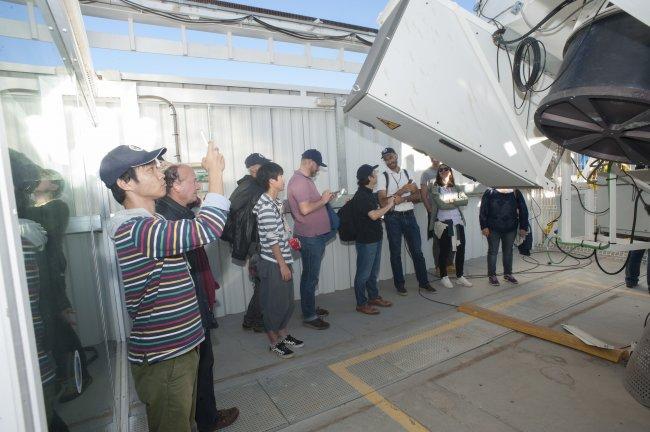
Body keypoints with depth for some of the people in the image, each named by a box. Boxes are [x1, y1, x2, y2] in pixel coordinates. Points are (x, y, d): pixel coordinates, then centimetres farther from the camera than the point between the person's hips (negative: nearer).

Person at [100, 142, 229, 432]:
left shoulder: (150, 224, 9)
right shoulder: (134, 229, -25)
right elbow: (209, 227, -35)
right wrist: (215, 171, -25)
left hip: (179, 347, 10)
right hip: (163, 358, -9)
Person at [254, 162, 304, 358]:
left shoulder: (275, 202, 9)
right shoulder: (266, 205, -20)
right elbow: (272, 239, -21)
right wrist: (282, 265, -18)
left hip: (282, 260, 9)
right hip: (274, 263, -9)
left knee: (287, 301, 19)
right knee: (274, 303, 5)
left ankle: (283, 334, 35)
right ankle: (274, 341, 21)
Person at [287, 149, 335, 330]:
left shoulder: (306, 179, 14)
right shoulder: (299, 181, -18)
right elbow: (305, 209, -27)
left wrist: (324, 199, 7)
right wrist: (323, 200, -15)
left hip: (317, 235, 10)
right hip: (309, 237, -10)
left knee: (311, 275, 19)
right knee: (310, 277, -1)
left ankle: (311, 307, 33)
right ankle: (309, 316, 10)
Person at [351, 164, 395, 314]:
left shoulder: (369, 194, 12)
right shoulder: (361, 196, -18)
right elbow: (374, 215, -26)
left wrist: (387, 203, 11)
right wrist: (388, 205, -14)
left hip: (375, 238, 10)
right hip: (366, 240, -10)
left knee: (373, 271, 19)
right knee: (363, 273, 1)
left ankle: (374, 297, 33)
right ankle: (361, 303, 11)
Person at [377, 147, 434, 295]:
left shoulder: (407, 173, 9)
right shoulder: (383, 177, -4)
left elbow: (417, 196, 3)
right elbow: (383, 202, -13)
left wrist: (403, 199, -16)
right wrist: (402, 190, -17)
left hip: (409, 216, 3)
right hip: (393, 218, -3)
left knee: (417, 251, 9)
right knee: (395, 253, 7)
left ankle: (423, 281, 22)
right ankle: (399, 284, 20)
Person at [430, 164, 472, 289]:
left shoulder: (457, 188, 13)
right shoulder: (436, 189, -1)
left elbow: (465, 201, -2)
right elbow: (441, 204, -15)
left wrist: (451, 200, -12)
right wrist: (456, 203, -4)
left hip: (458, 222, 4)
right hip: (444, 223, -4)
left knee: (461, 249, 5)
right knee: (445, 250, 0)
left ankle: (460, 276, 19)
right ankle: (444, 276, 15)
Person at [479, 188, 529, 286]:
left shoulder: (516, 193, 5)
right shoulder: (490, 192, -1)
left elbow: (523, 210, 7)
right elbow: (483, 211, -4)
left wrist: (523, 227, 2)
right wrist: (484, 226, -10)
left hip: (510, 229, 3)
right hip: (493, 229, -2)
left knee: (508, 251, 13)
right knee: (493, 251, 4)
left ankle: (508, 273, 27)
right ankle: (492, 275, 13)